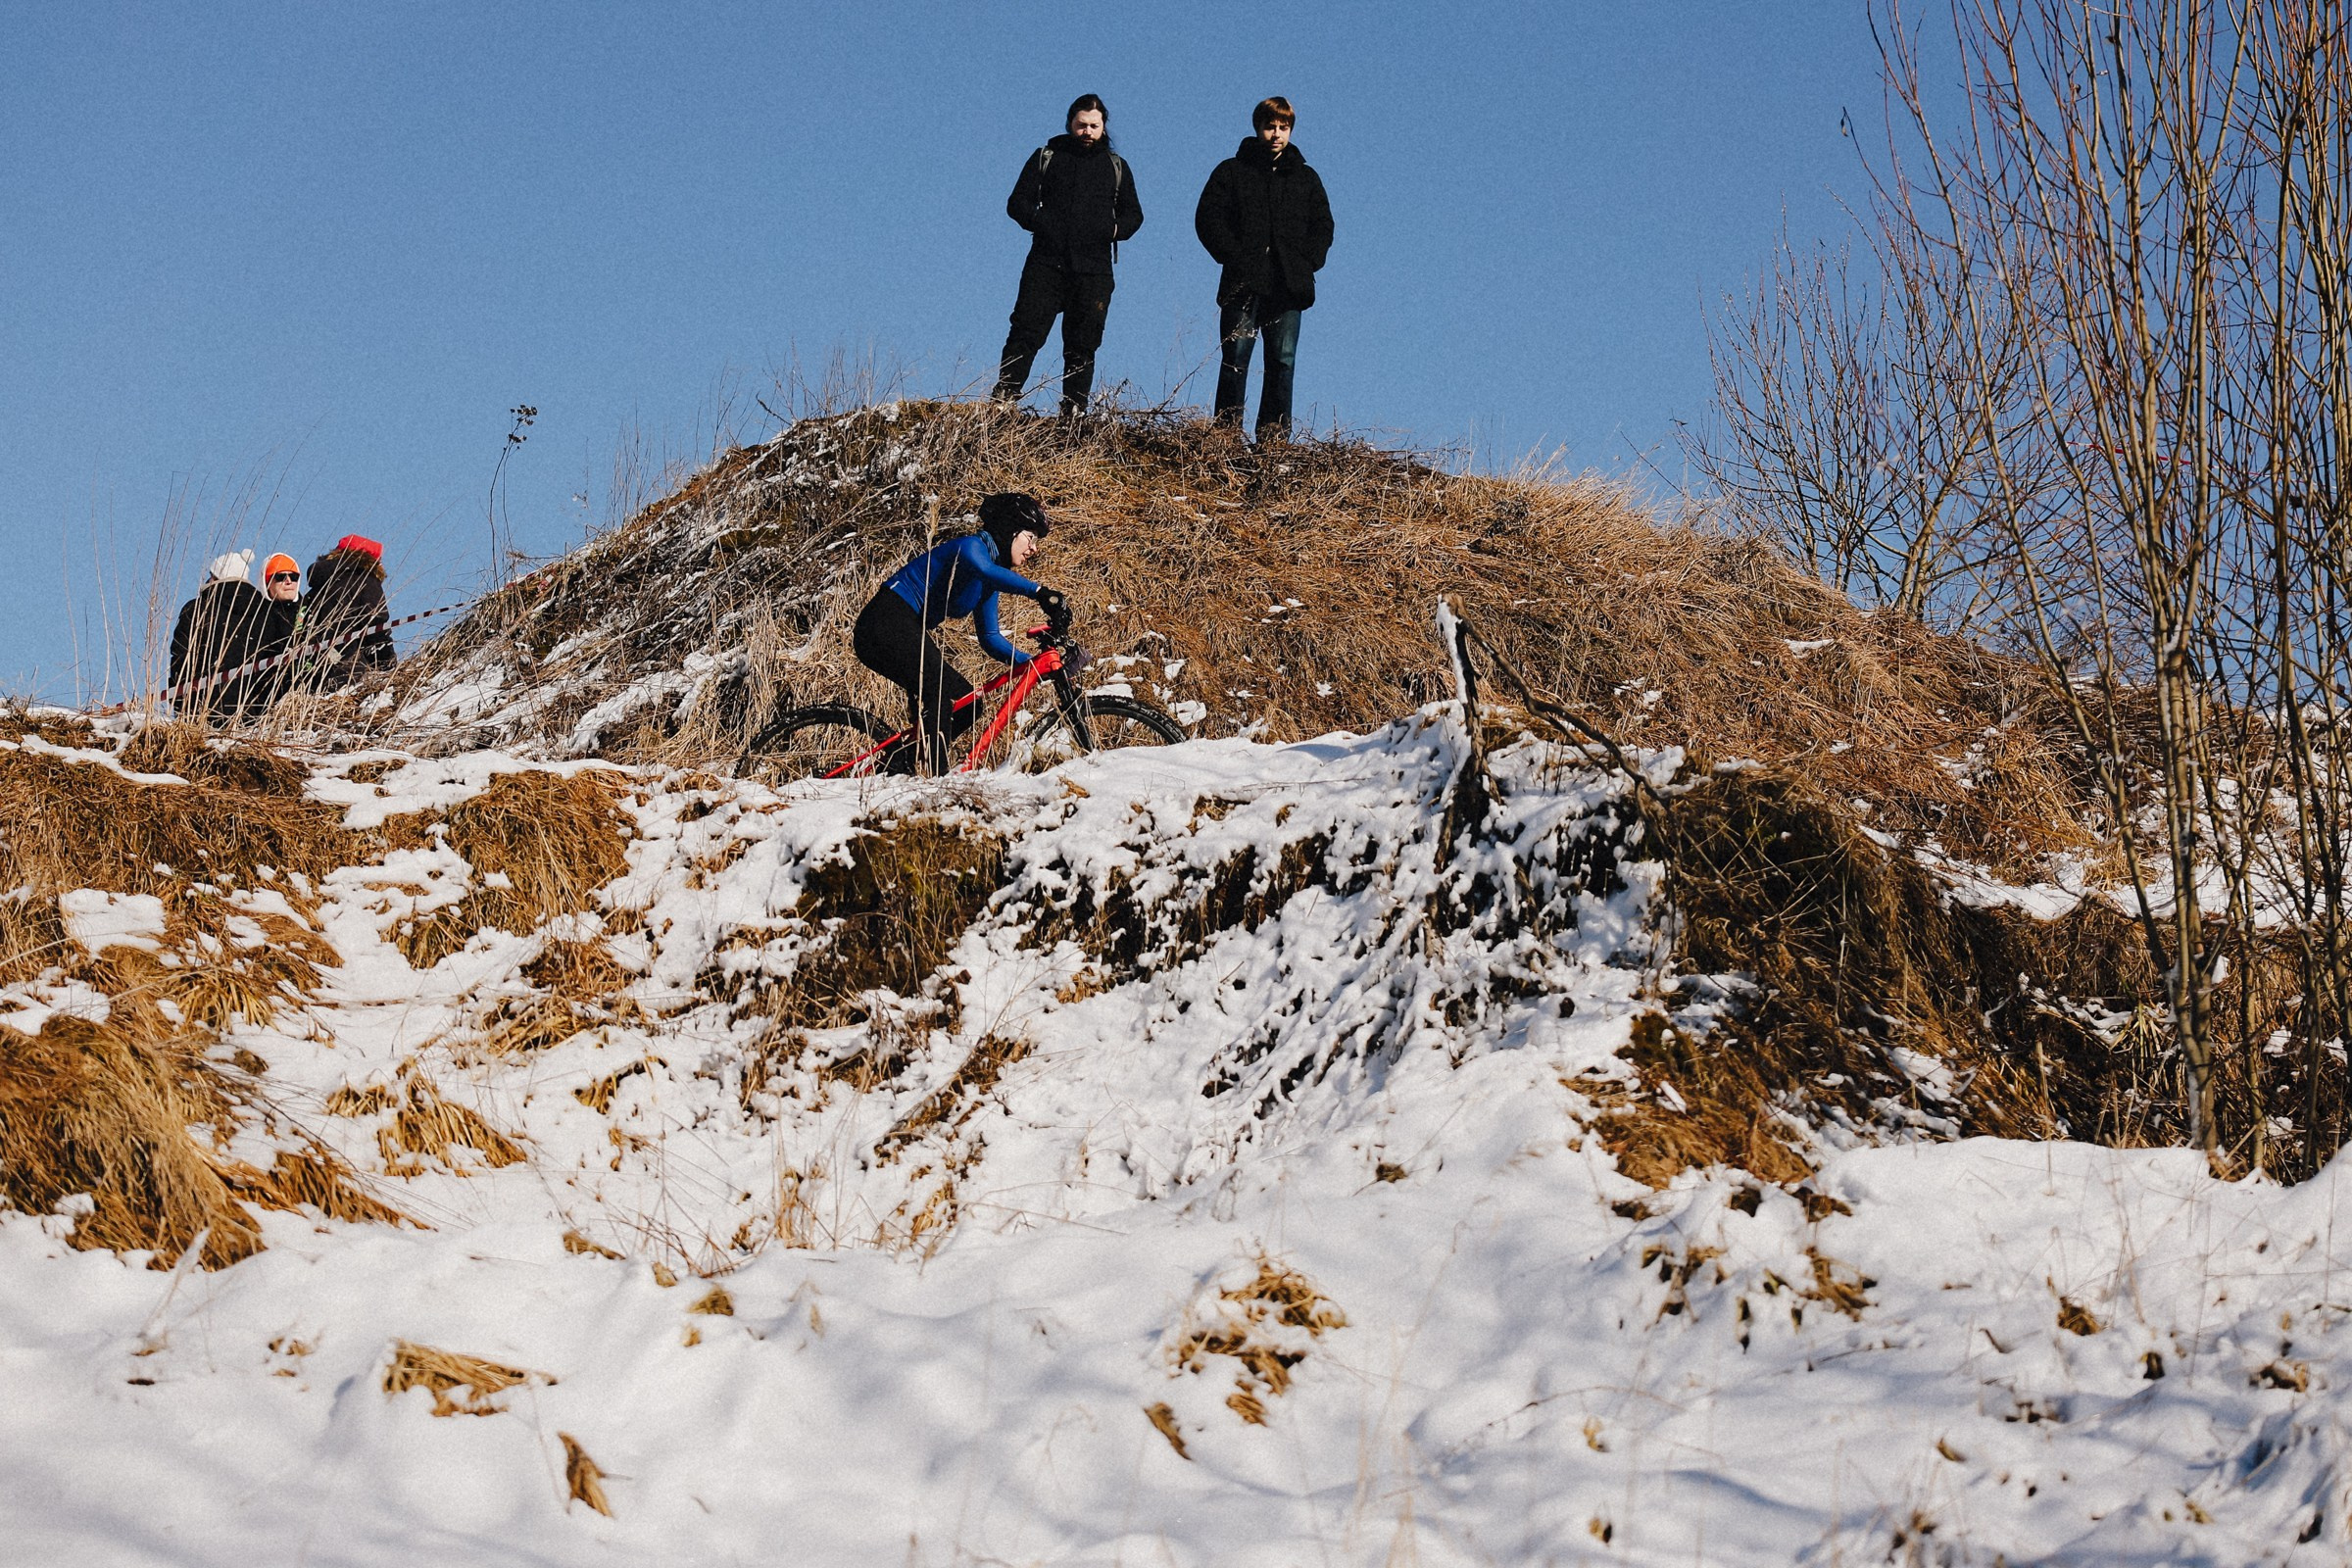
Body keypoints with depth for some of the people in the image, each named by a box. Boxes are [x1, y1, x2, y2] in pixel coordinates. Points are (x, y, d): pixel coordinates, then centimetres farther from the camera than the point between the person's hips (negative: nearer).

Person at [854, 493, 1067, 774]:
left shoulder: (989, 583, 16)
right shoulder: (971, 547, -13)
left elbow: (990, 639, 16)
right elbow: (983, 569, -38)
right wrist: (1040, 592, -46)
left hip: (909, 634, 11)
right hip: (887, 625, -11)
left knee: (967, 706, 5)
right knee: (940, 686, -30)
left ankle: (898, 768, 7)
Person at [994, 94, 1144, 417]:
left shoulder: (1116, 167, 15)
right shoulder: (1046, 157, 11)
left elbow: (1134, 215, 17)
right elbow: (1018, 202, 9)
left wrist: (1114, 229, -6)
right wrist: (1038, 221, -12)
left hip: (1094, 269, 2)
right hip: (1047, 264, -1)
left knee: (1082, 347, 2)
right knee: (1026, 333, -11)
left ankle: (1074, 412, 5)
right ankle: (1003, 401, -12)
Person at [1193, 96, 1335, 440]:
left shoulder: (1306, 178, 18)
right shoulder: (1231, 172, 9)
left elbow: (1322, 226, 17)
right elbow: (1208, 218, 1)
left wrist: (1308, 261, 0)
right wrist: (1234, 256, -10)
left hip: (1288, 284, 2)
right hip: (1243, 283, -2)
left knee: (1283, 360, -1)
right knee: (1236, 356, -6)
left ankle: (1274, 434, 2)